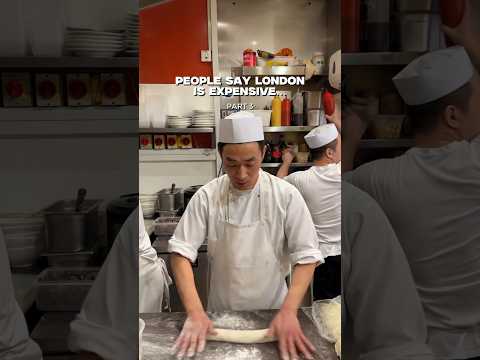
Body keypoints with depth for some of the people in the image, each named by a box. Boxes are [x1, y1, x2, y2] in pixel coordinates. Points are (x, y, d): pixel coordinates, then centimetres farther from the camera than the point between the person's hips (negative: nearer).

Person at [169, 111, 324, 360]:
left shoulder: (286, 195, -15)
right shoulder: (206, 197, -14)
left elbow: (306, 256, -14)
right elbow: (181, 252, -15)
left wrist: (289, 311, -25)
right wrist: (195, 312, -26)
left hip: (272, 314, 0)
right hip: (220, 314, 1)